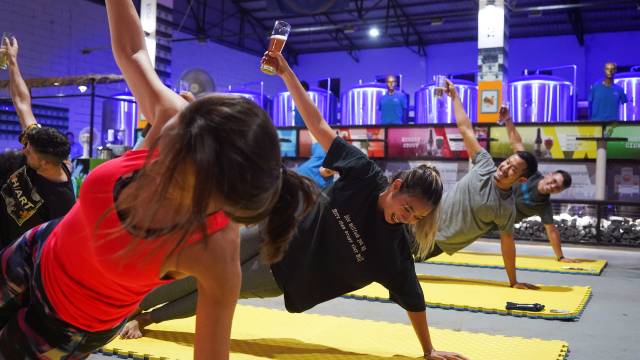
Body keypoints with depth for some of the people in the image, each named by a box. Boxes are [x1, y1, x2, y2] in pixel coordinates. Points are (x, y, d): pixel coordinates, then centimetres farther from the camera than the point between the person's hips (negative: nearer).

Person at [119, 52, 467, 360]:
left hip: (288, 274, -1)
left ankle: (146, 317, 32)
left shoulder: (394, 249, -22)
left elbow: (413, 298, -11)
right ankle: (135, 307, 34)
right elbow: (317, 124, -20)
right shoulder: (365, 174, -22)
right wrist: (286, 72, -23)